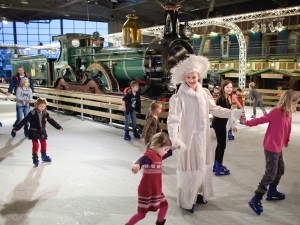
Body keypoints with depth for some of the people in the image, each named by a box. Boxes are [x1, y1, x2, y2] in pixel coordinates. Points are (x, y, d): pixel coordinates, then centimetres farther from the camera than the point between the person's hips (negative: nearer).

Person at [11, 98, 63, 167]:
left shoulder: (45, 113, -6)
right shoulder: (32, 113, -20)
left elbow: (51, 120, 2)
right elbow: (24, 121, -20)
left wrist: (58, 127, 4)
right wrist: (15, 129, -21)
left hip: (42, 132, 5)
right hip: (34, 132, -5)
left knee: (43, 144, 15)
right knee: (35, 145, -6)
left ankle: (44, 156, 34)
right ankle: (35, 158, 7)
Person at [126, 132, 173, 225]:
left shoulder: (158, 155, 7)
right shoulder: (150, 154, -23)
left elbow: (167, 154, 30)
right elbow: (142, 159, -46)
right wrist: (137, 165, -65)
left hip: (156, 190, 9)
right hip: (146, 191, -9)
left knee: (164, 206, 20)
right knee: (142, 214, 0)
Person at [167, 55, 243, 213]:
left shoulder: (204, 93, 0)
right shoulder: (178, 97, -17)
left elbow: (215, 109, 10)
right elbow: (173, 119, -24)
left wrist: (232, 113, 3)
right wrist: (173, 137, -38)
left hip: (203, 137, 6)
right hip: (188, 138, -6)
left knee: (202, 166, 18)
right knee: (190, 168, 4)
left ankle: (198, 193, 39)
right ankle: (187, 201, 21)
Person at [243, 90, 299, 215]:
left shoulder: (288, 114, 4)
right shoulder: (276, 112, -22)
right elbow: (261, 120, -20)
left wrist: (286, 142, 21)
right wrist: (247, 123, -21)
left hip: (278, 147, 9)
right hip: (271, 148, -9)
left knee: (280, 170, 20)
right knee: (270, 174, -8)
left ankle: (272, 192, 38)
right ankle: (255, 200, -3)